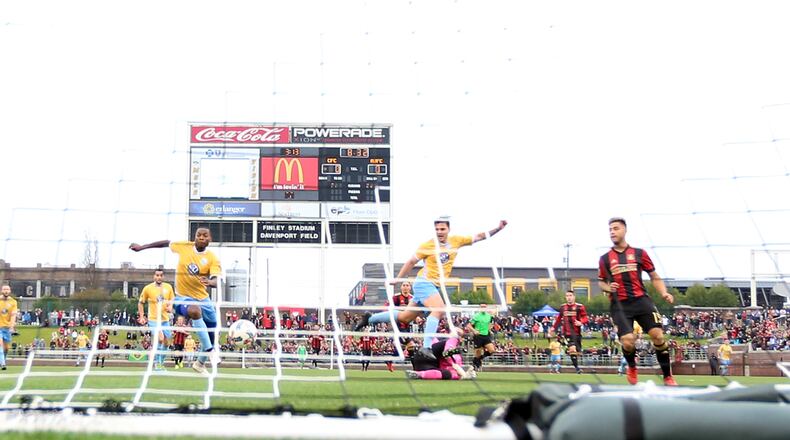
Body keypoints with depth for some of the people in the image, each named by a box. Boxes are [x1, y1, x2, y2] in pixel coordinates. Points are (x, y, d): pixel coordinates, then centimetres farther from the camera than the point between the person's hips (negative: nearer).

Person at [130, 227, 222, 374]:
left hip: (203, 298, 2)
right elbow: (166, 243, 12)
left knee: (211, 335, 8)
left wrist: (210, 282, -48)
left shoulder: (213, 258, -10)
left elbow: (216, 281, -24)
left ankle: (200, 363, 39)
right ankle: (210, 351, -34)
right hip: (183, 297, -2)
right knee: (195, 311, -39)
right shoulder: (184, 246, -5)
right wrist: (141, 247, 14)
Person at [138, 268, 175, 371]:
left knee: (166, 342, 8)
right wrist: (141, 316, -2)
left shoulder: (168, 287, 3)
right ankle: (156, 362, -6)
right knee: (160, 339, -22)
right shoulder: (147, 288, -5)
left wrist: (170, 307, -6)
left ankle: (161, 362, 28)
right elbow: (140, 303, 4)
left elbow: (172, 300, 15)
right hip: (154, 319, -5)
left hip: (165, 319, 5)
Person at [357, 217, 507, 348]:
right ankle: (426, 346, -32)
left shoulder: (456, 241, 2)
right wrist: (398, 278, 5)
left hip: (434, 286, 6)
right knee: (439, 309, -30)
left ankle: (369, 319, 28)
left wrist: (498, 228, -3)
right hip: (424, 283, -6)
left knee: (405, 317, 13)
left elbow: (479, 237, 6)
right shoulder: (427, 245, -9)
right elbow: (411, 262, 2)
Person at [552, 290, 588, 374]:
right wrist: (554, 327, 21)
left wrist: (581, 322, -22)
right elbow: (559, 318, 22)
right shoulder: (563, 307, 9)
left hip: (577, 332, 0)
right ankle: (577, 368, -11)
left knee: (577, 351, 6)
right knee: (572, 350, -15)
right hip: (567, 332, 0)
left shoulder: (579, 307, -2)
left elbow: (586, 318, -3)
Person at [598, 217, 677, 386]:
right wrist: (607, 287, -3)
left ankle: (668, 377, 4)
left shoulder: (639, 253, 8)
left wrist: (664, 293, -5)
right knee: (627, 341, -16)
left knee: (658, 335, -12)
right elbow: (601, 281, 21)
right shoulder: (605, 259, 10)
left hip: (641, 300, 0)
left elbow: (654, 277, 12)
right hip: (619, 305, 0)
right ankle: (632, 367, 20)